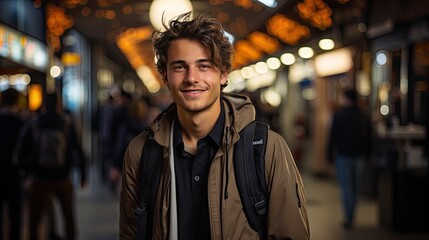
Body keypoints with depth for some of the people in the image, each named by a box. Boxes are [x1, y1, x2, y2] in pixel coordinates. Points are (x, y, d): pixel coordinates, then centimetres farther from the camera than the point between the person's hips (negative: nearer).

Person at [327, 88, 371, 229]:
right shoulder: (364, 117, 6)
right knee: (355, 188, 12)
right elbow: (368, 138, 11)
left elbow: (333, 136, -8)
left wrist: (330, 154, 0)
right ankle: (350, 217, 19)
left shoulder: (339, 115, -7)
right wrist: (366, 153, 18)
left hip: (343, 156, -4)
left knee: (346, 187, -2)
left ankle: (348, 219, -6)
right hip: (359, 157, 4)